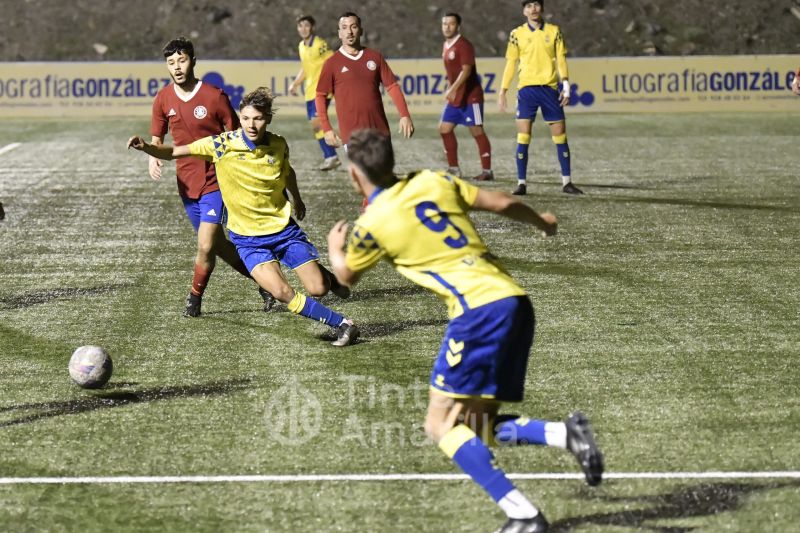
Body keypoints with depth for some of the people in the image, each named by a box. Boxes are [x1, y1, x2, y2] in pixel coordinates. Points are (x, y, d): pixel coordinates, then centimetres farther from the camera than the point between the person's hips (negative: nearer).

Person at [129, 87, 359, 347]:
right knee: (282, 292, -23)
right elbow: (172, 152, -13)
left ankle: (326, 275, 36)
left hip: (284, 228, 2)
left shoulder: (278, 145, -6)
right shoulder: (222, 145, -16)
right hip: (248, 238, -2)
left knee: (318, 289, -3)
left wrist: (297, 199, 32)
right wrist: (146, 147, -31)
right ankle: (341, 324, -8)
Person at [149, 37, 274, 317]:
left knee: (206, 246, -14)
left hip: (215, 181, -5)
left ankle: (195, 299, 6)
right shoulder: (163, 99, 0)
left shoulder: (214, 96, -13)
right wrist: (153, 157, -10)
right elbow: (157, 139, 12)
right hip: (187, 182, 5)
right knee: (218, 245, 12)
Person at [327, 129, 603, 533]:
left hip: (479, 308, -8)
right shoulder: (433, 181, 15)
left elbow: (346, 276, 21)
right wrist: (542, 222, 39)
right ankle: (565, 433, -9)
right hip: (515, 301, 8)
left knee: (441, 426, -2)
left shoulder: (371, 225, 0)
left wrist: (334, 247, 44)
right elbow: (504, 204, 17)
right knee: (477, 428, 14)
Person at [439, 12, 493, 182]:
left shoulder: (464, 45, -14)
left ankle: (487, 171, -2)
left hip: (470, 97, -9)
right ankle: (454, 168, 15)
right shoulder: (446, 46, 13)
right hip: (454, 98, 9)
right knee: (445, 128, 8)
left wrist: (453, 89, -30)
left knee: (477, 131, -6)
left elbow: (466, 70, -23)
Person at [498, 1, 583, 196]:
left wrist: (566, 86, -3)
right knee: (523, 137, -6)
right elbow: (510, 63, 7)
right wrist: (503, 91, 2)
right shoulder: (517, 34, 5)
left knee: (560, 135, 2)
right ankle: (521, 182, 0)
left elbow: (561, 60, 7)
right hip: (526, 88, -1)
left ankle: (567, 182, 9)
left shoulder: (554, 31, 6)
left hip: (549, 88, 1)